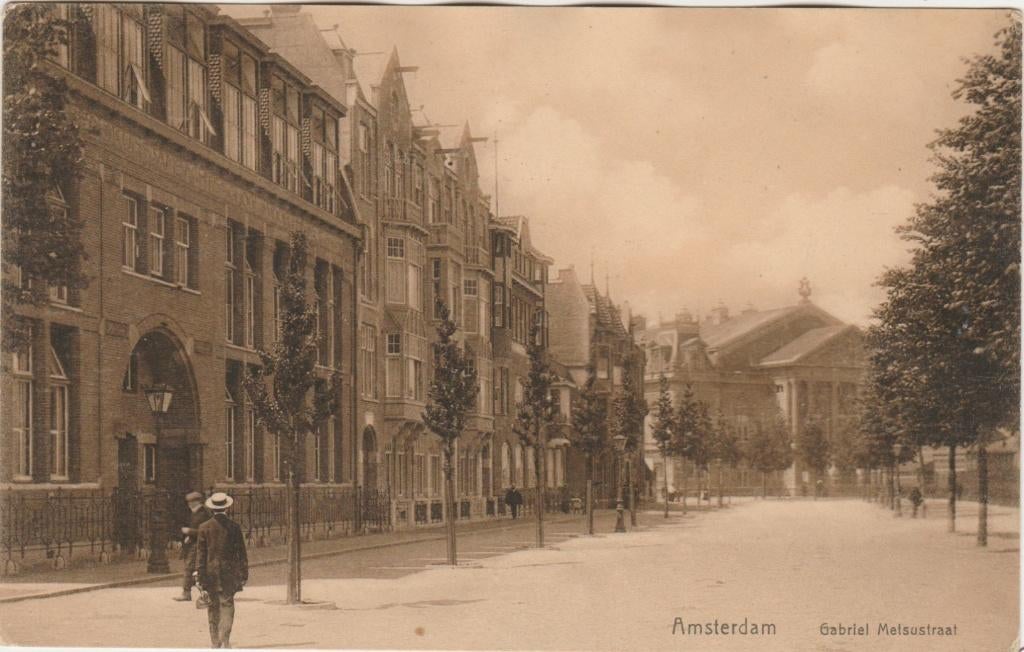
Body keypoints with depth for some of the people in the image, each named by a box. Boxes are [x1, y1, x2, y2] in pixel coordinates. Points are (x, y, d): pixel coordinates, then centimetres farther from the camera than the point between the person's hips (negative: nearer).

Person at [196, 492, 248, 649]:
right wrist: (244, 573, 6)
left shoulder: (204, 527, -2)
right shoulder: (234, 527, -3)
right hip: (229, 571, -1)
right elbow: (241, 552, 0)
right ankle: (225, 640, -9)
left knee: (213, 607, 10)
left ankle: (215, 641, 14)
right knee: (227, 605, 1)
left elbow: (200, 553, -2)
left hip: (210, 571, 1)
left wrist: (200, 575, 1)